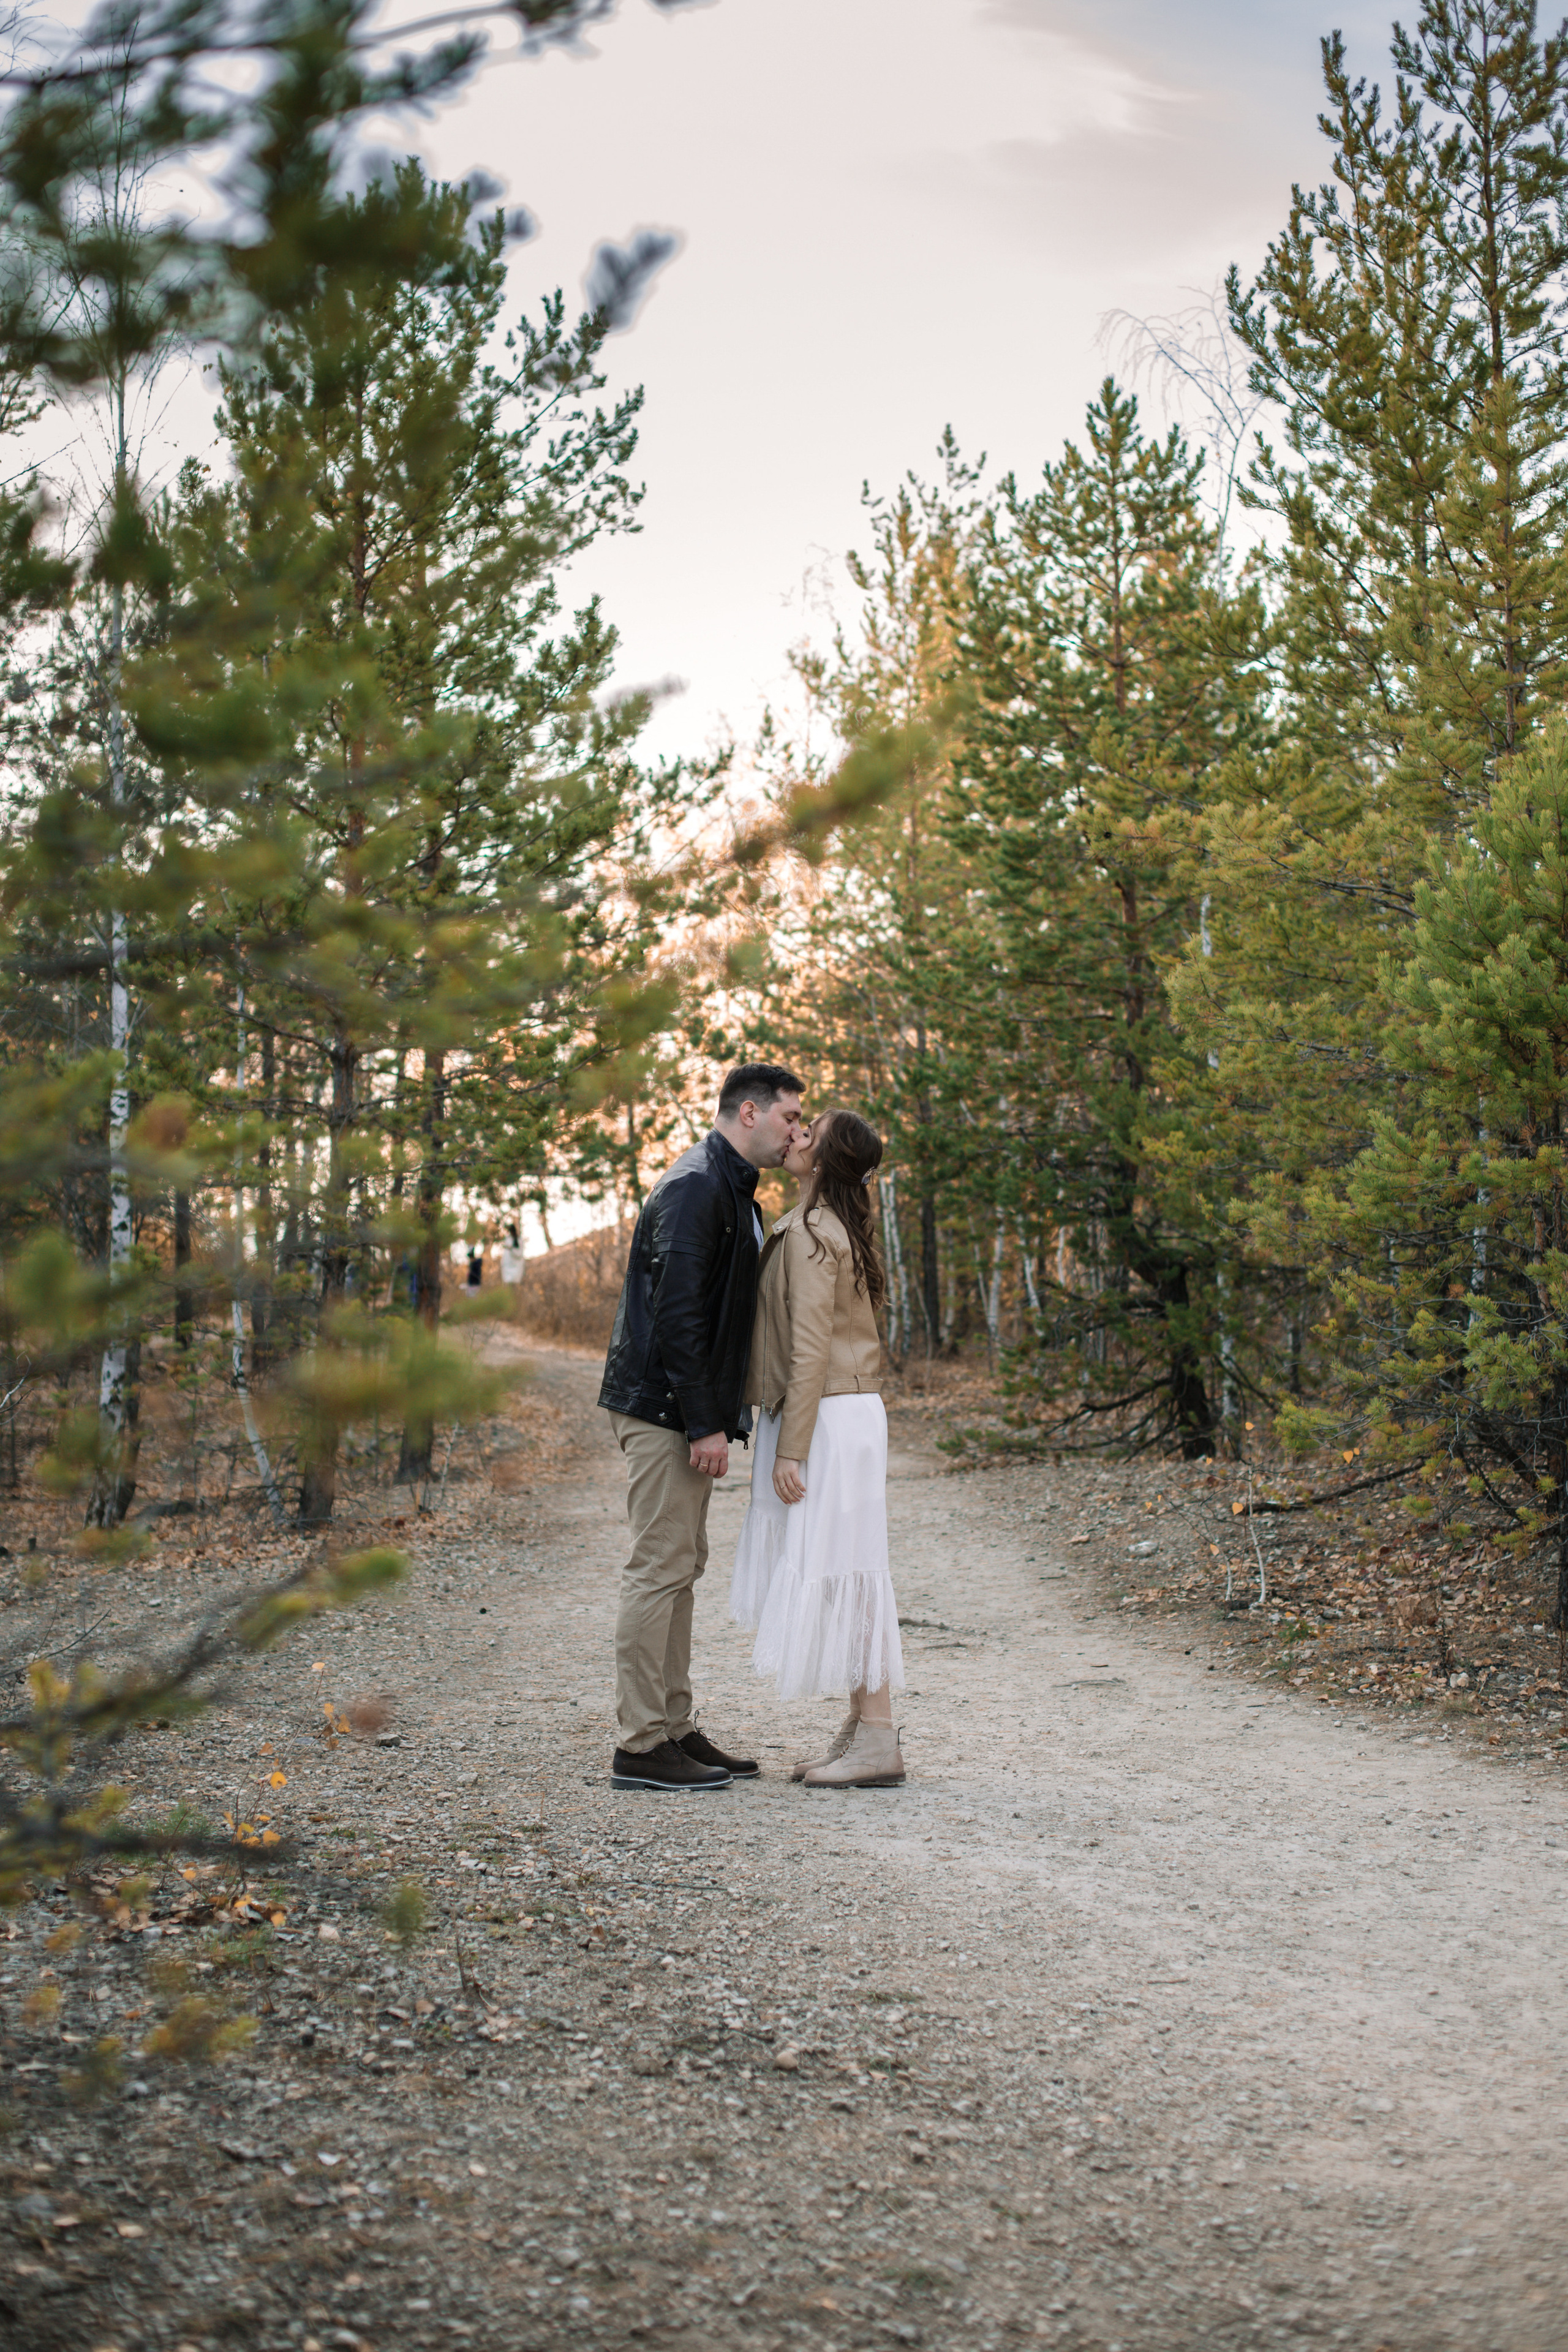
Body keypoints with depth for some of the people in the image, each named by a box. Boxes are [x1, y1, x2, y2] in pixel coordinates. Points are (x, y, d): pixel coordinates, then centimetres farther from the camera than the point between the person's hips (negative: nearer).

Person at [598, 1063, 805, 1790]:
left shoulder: (731, 1190, 18)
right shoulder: (696, 1188, -15)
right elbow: (678, 1312, -22)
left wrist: (720, 1415, 15)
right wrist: (703, 1424, -22)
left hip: (687, 1413, 11)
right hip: (664, 1409, -11)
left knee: (681, 1568, 14)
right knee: (659, 1569, -7)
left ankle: (673, 1729, 21)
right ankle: (641, 1746, -2)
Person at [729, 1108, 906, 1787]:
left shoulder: (809, 1233, -15)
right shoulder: (835, 1227, 16)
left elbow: (810, 1349, -19)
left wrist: (790, 1449, -19)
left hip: (828, 1418, -10)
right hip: (846, 1411, 10)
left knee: (839, 1573, -6)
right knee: (839, 1577, 11)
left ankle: (878, 1744, -3)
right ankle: (861, 1731, 16)